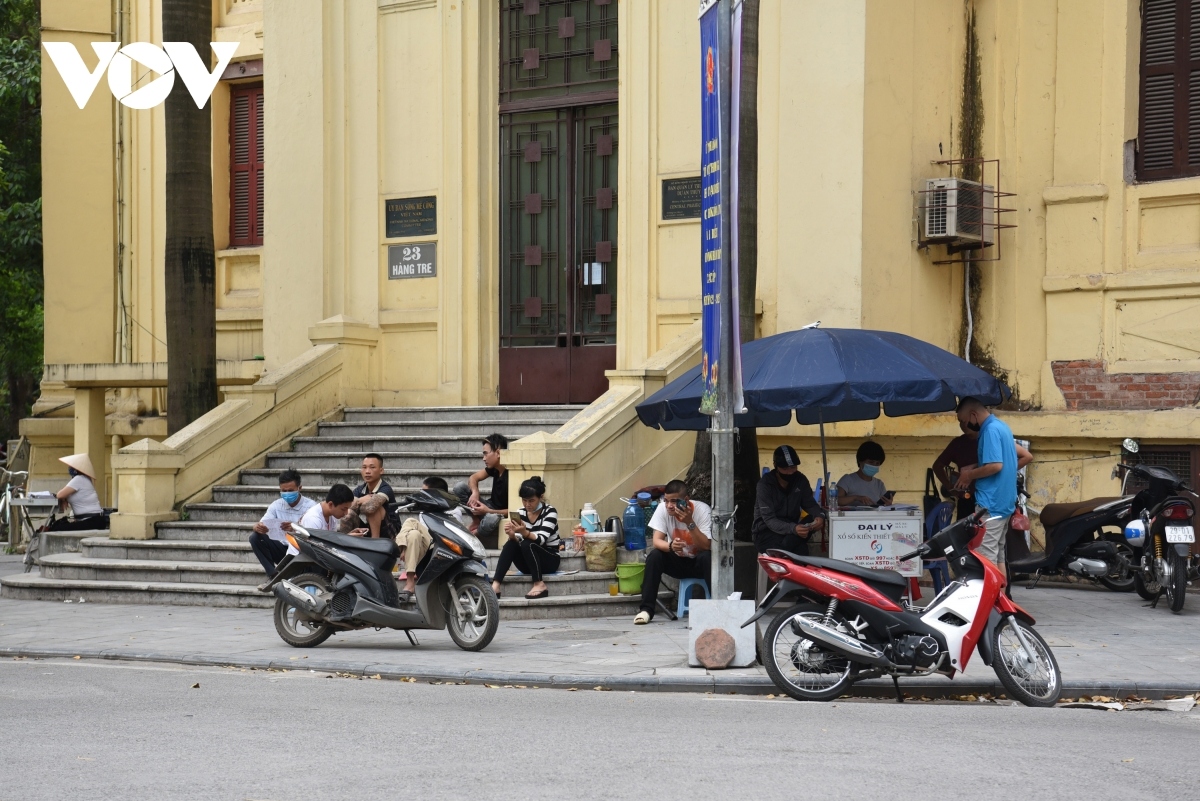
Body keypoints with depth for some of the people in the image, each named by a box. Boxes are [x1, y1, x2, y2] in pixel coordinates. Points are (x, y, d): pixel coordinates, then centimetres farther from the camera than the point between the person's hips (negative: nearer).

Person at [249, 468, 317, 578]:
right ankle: (273, 575, -21)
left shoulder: (311, 506, -9)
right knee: (255, 538, -17)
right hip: (282, 548, 4)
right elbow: (261, 525, -5)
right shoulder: (276, 505, 4)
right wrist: (258, 527, -33)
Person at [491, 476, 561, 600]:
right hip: (528, 563, 4)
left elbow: (541, 540, -25)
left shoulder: (550, 512, -13)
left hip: (550, 559, -4)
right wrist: (512, 534, -31)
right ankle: (495, 586, -34)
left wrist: (524, 532, -45)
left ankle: (540, 585, -26)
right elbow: (517, 540, -7)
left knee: (527, 544, -31)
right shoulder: (521, 513, 0)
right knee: (510, 544, -23)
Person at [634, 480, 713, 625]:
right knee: (654, 555, -26)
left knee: (707, 557, -34)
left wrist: (690, 523, -38)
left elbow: (706, 546, -27)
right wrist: (670, 546, -43)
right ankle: (647, 609, -24)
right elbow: (656, 541, -20)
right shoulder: (663, 509, -14)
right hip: (677, 562, 2)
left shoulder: (702, 510, -20)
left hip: (698, 563, -2)